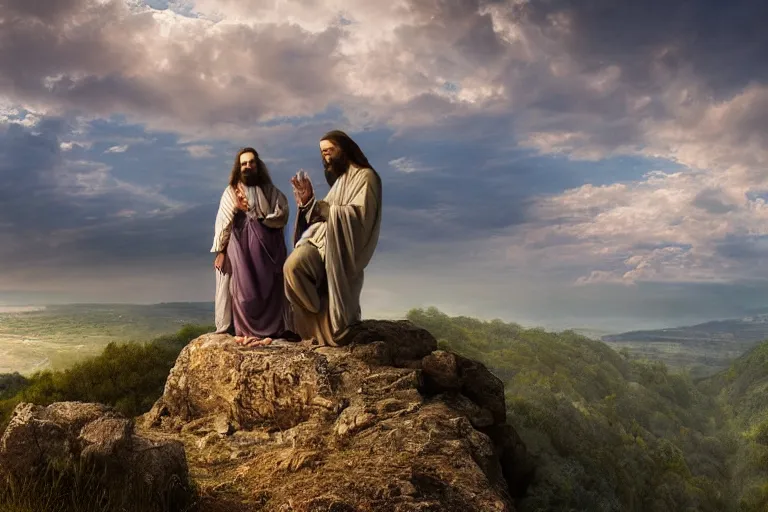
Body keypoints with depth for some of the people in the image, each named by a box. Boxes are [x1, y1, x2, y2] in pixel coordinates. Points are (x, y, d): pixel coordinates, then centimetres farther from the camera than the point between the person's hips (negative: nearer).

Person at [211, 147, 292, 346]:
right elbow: (223, 222, 2)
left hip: (267, 246, 1)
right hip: (241, 246, -1)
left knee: (267, 288, -5)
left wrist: (256, 214, -8)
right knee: (244, 288, -8)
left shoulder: (270, 191, 10)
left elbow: (281, 215, 0)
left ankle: (268, 331, -5)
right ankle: (246, 332, -10)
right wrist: (220, 251, -6)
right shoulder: (231, 192, 7)